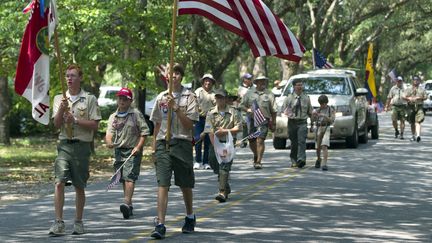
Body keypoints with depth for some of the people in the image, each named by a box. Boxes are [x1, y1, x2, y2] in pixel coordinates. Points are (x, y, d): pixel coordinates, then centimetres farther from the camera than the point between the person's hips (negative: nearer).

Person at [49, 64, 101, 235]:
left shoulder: (90, 99, 2)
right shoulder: (59, 99, 10)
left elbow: (94, 125, -3)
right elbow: (56, 124, 3)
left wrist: (75, 120, -13)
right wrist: (62, 109, -13)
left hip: (82, 146, -1)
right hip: (64, 145, 1)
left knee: (79, 187, 7)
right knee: (59, 182, -13)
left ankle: (78, 222, 19)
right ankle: (59, 223, -13)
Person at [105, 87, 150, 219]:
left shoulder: (136, 114, 0)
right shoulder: (113, 117, 13)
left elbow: (144, 131, -3)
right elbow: (109, 132, 4)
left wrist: (138, 147, -13)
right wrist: (109, 142, -19)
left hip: (132, 150, -5)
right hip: (118, 150, 5)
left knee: (129, 177, -18)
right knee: (123, 179, 9)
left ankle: (126, 203, -28)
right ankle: (129, 206, 18)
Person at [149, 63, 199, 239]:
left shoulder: (189, 97, 0)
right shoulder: (161, 97, 11)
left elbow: (189, 124, -8)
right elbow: (157, 125, 15)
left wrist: (175, 108, -18)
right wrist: (154, 148, 12)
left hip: (182, 143, -2)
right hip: (163, 144, 2)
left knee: (185, 185, 12)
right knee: (162, 184, -10)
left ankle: (190, 217, 36)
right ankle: (160, 224, -16)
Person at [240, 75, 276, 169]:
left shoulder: (269, 94, 9)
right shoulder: (249, 93, 10)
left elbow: (273, 111, 10)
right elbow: (242, 105, 12)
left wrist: (273, 123, 8)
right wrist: (247, 109, -10)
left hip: (264, 120, -2)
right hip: (252, 120, 2)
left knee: (260, 140, -14)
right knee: (251, 141, 7)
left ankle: (258, 161, -12)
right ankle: (256, 155, 36)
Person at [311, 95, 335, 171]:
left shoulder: (331, 110, 2)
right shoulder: (318, 110, 12)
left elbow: (331, 121, -11)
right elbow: (313, 120, 4)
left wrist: (324, 116, -25)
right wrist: (313, 114, -16)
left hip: (326, 129, -4)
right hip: (318, 129, 4)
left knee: (324, 146, -20)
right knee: (318, 147, 8)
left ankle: (324, 164, -24)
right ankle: (318, 159, 38)